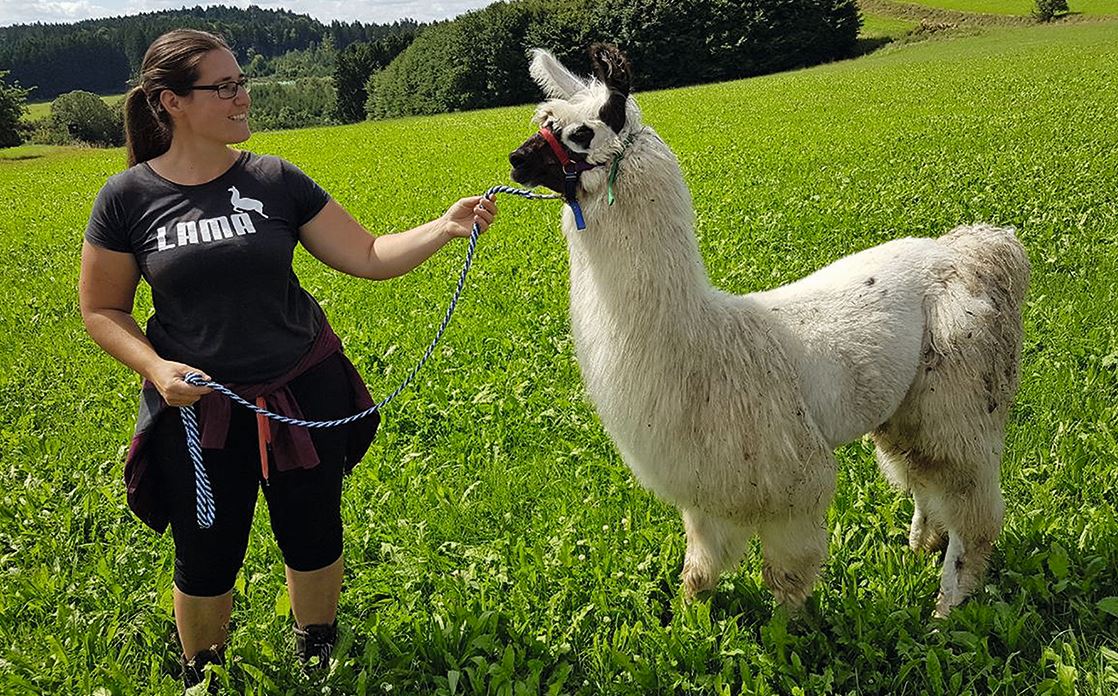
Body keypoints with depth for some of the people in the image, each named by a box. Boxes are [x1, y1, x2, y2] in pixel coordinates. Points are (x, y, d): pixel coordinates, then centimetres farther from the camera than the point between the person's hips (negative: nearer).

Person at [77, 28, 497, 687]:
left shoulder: (277, 181, -6)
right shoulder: (127, 199, -8)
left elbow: (371, 256, -5)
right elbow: (103, 310, 0)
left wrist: (445, 227, -20)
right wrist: (154, 366, -17)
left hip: (306, 392, 1)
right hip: (196, 405, -1)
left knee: (313, 539, 15)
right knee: (207, 560, 13)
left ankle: (318, 656, 42)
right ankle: (202, 672, 42)